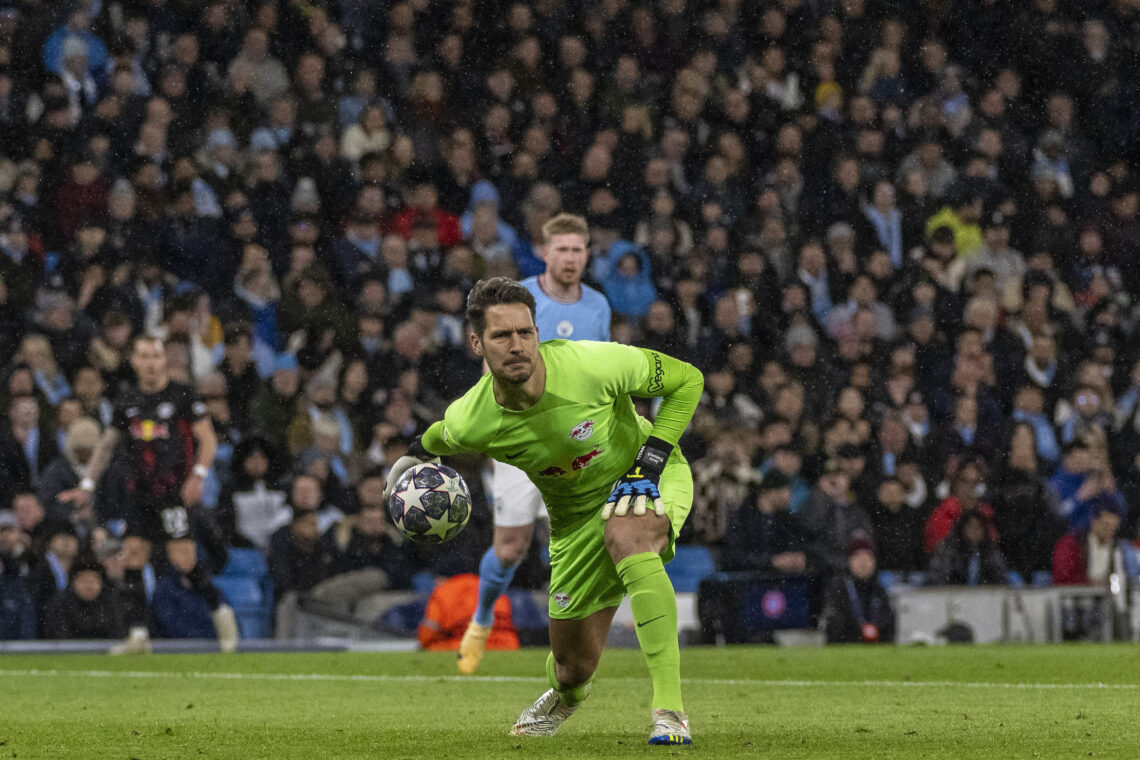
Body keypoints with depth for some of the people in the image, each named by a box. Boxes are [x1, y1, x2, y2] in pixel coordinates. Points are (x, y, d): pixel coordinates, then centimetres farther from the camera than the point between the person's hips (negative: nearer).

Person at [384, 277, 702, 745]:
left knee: (628, 535, -40)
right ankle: (564, 696, 49)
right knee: (573, 666, 4)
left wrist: (653, 457, -21)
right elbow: (437, 439, 7)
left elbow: (687, 380, -14)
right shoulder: (469, 424, -21)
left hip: (650, 478, -3)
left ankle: (670, 710, -41)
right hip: (576, 515, 3)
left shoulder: (593, 365, -30)